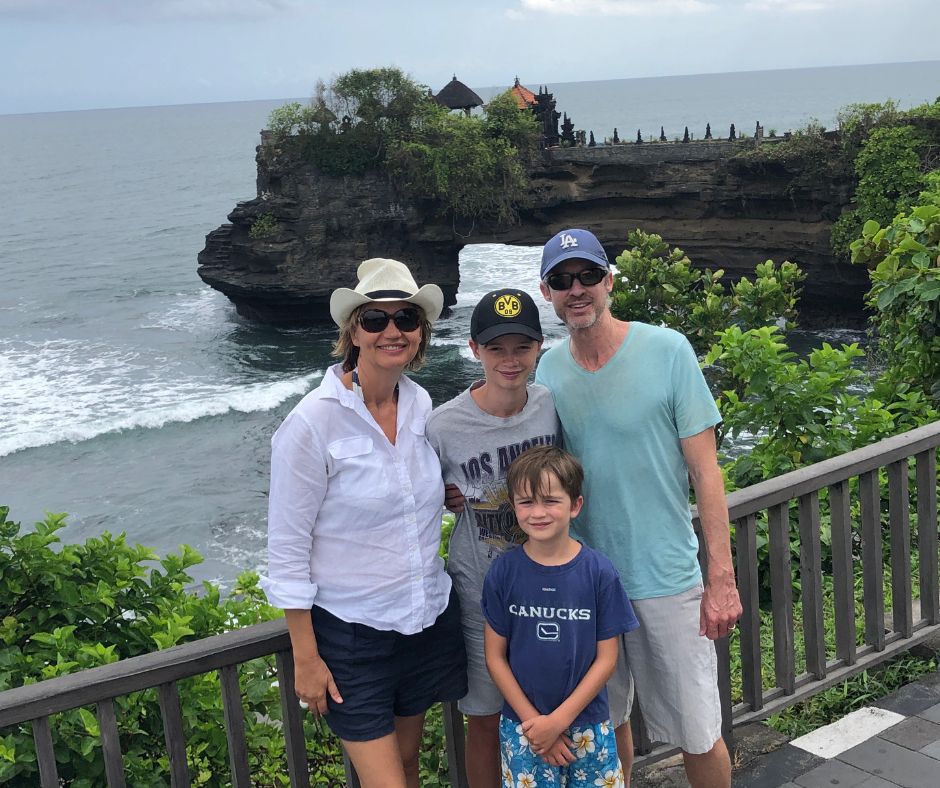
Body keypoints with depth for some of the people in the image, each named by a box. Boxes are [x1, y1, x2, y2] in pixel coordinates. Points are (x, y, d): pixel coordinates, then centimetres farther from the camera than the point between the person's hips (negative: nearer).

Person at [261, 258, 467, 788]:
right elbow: (287, 549, -14)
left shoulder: (421, 404, -1)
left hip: (427, 619, 6)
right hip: (351, 632, -6)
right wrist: (306, 658, -12)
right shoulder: (313, 422, -18)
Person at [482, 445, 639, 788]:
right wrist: (533, 721, -8)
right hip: (523, 725, 0)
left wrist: (559, 719, -10)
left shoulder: (599, 572, -9)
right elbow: (495, 657, -2)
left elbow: (606, 658, -5)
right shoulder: (503, 572, -7)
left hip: (587, 723, 0)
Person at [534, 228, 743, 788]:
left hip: (666, 577, -3)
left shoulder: (667, 351, -10)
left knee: (698, 736, 4)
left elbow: (705, 471, -10)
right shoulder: (548, 370, 1)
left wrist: (722, 578, -13)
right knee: (606, 721, 17)